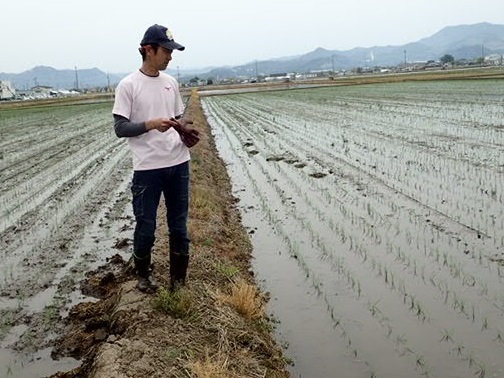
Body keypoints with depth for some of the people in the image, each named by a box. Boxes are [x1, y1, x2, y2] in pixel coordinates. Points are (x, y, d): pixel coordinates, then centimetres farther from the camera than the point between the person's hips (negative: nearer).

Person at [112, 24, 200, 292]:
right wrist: (151, 124, -22)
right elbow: (120, 128, -9)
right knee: (146, 227, 6)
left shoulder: (171, 82, 10)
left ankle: (178, 278, 25)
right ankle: (143, 274, 29)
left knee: (179, 226, 12)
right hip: (147, 169, -5)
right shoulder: (128, 85, -6)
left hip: (179, 164, 5)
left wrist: (187, 130, -3)